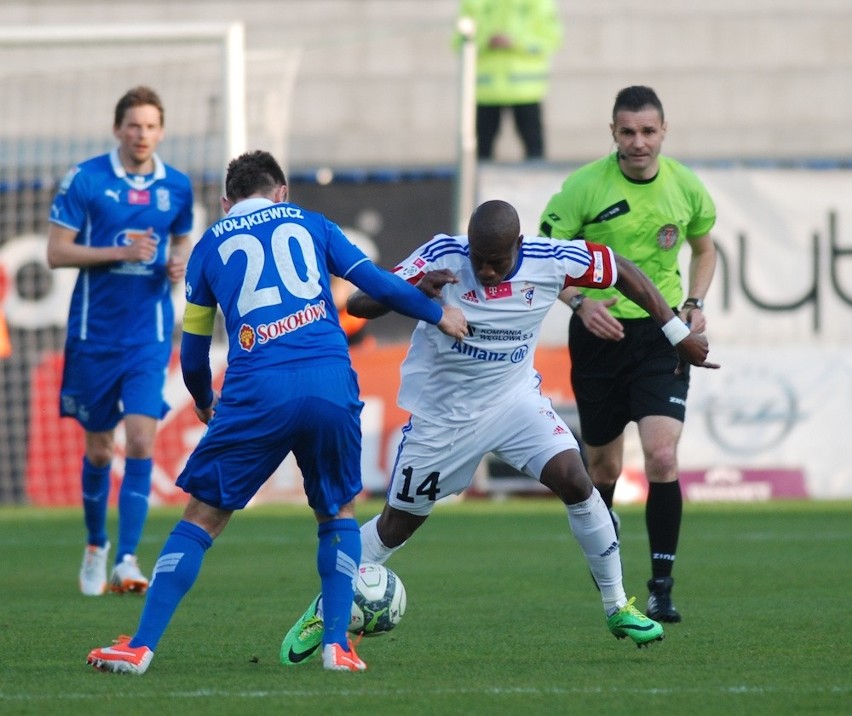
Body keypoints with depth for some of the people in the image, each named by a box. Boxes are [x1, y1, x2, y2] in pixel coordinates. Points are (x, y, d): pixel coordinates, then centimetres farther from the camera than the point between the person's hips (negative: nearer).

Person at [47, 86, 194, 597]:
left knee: (141, 441, -13)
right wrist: (120, 251, -18)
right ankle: (96, 544, 31)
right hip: (94, 334, -1)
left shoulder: (177, 187, 4)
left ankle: (127, 559, -13)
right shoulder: (85, 180, -6)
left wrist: (180, 263, -2)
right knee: (98, 449, 8)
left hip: (150, 335, 1)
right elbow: (57, 252, -7)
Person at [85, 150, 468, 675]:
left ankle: (141, 646, 1)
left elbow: (193, 353, 23)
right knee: (337, 512, 22)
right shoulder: (310, 223, 21)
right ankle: (338, 645, 11)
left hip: (256, 393, -1)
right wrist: (438, 314, 30)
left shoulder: (210, 246, 19)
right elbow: (377, 283, 15)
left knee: (203, 516, 8)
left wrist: (204, 402, 43)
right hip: (332, 385, 1)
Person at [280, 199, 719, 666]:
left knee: (575, 481, -19)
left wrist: (678, 333, 1)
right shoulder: (442, 257, -24)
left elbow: (622, 271, -2)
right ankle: (323, 613, 29)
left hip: (514, 400, 1)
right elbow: (359, 304, -26)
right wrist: (413, 292, -46)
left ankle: (617, 609, -3)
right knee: (396, 525, 8)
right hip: (442, 414, -1)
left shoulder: (550, 262, -19)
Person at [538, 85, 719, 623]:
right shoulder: (585, 187, -10)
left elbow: (704, 249, 17)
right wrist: (580, 301, -21)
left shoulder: (686, 187, -2)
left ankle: (662, 586, -9)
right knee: (604, 467, 10)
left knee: (662, 457, -16)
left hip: (661, 335, 1)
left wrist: (695, 304, 1)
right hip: (599, 333, -1)